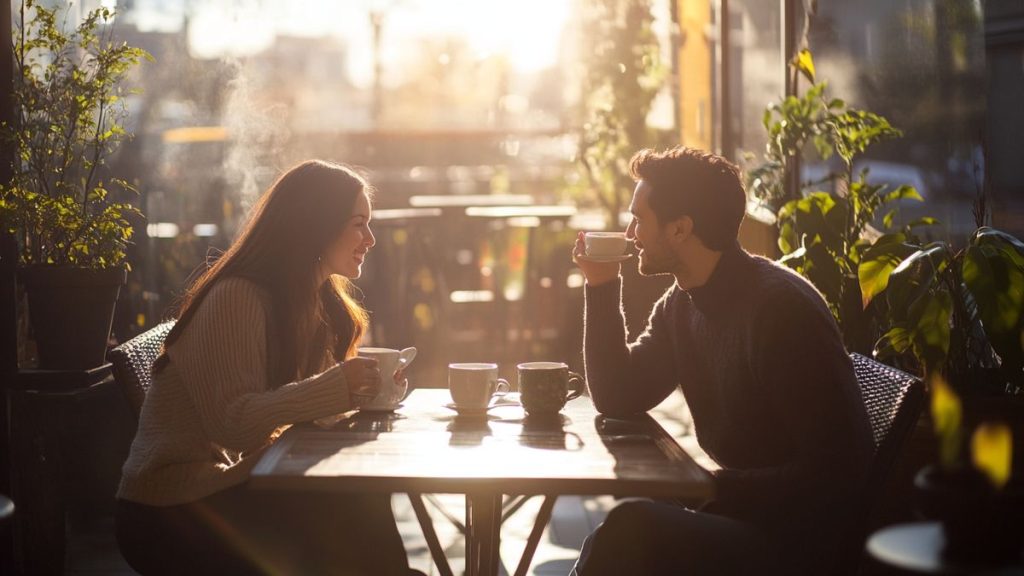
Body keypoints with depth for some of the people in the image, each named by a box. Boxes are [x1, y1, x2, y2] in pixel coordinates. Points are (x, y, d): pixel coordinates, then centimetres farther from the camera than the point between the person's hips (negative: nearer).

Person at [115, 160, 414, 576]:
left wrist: (366, 390, -12)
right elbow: (231, 422, -27)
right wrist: (335, 387, -31)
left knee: (365, 503, -16)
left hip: (233, 486, 8)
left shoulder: (316, 303, 10)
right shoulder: (235, 299, -18)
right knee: (349, 516, -21)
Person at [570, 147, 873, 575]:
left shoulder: (780, 307, -19)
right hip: (738, 513, 8)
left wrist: (711, 487, -22)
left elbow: (838, 471, -21)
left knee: (632, 527, -27)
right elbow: (616, 398, 12)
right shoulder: (680, 305, 8)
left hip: (802, 540, -8)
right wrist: (602, 287, 5)